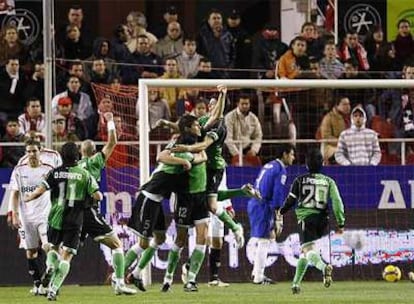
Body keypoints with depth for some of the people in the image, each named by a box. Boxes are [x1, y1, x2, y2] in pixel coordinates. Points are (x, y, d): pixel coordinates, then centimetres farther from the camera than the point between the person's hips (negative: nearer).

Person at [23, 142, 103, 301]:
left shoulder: (55, 173, -2)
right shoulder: (84, 174, -2)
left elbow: (40, 190, -9)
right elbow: (97, 196, -7)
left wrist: (28, 198, 10)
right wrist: (99, 195, 17)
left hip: (56, 218, 1)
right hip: (75, 221, -1)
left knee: (52, 248, 25)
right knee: (66, 257, 0)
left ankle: (50, 265, -6)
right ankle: (53, 288, -14)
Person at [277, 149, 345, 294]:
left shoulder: (300, 180, 3)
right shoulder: (328, 181, 8)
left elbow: (290, 201, 4)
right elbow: (337, 201, 0)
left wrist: (280, 215, 19)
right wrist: (341, 222, 2)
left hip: (306, 217, -4)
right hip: (322, 220, 4)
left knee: (308, 249, -16)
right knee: (304, 250, 19)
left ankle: (324, 267, -48)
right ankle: (296, 283, 19)